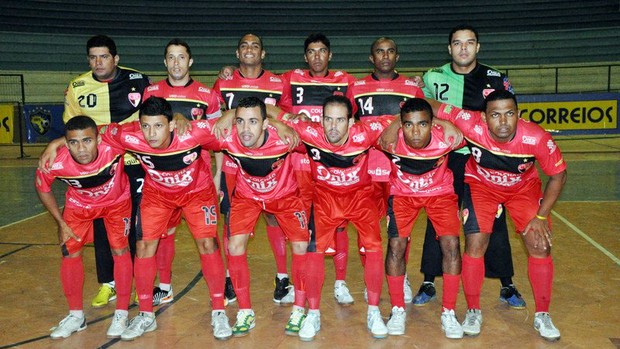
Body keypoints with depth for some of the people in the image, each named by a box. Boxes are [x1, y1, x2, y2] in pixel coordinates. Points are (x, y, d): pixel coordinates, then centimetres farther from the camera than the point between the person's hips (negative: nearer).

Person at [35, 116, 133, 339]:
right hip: (79, 204, 2)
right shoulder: (56, 163, -34)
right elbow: (42, 187, -10)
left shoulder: (114, 146, -41)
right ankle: (76, 316, 18)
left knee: (120, 250, -7)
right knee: (70, 253, -1)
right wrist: (61, 223, -8)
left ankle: (121, 314, 10)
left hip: (116, 201, -1)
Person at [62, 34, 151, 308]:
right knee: (102, 226, 8)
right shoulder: (77, 87, 1)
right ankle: (107, 284, 22)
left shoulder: (138, 80, -4)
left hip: (134, 164, -2)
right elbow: (71, 125, 13)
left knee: (136, 224, 4)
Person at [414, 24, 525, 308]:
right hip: (446, 160, 0)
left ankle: (507, 285, 22)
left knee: (494, 223, 6)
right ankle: (428, 283, 19)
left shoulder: (496, 79, 0)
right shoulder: (434, 77, 2)